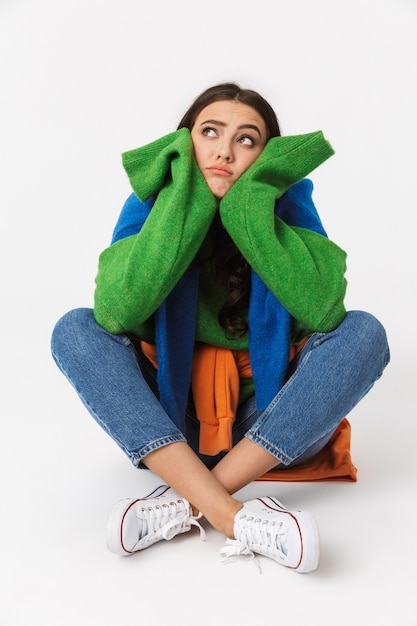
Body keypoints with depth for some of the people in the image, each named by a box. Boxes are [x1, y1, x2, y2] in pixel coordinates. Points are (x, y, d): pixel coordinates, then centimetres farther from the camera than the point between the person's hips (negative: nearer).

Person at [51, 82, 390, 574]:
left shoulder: (287, 201, -8)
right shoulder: (151, 204, -8)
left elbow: (324, 311, -25)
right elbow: (115, 313, -26)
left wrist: (253, 203, -24)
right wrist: (186, 200, -25)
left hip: (269, 421, 0)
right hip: (169, 419, 1)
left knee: (362, 333, -22)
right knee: (75, 330, -19)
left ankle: (185, 502, -25)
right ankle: (227, 514, -31)